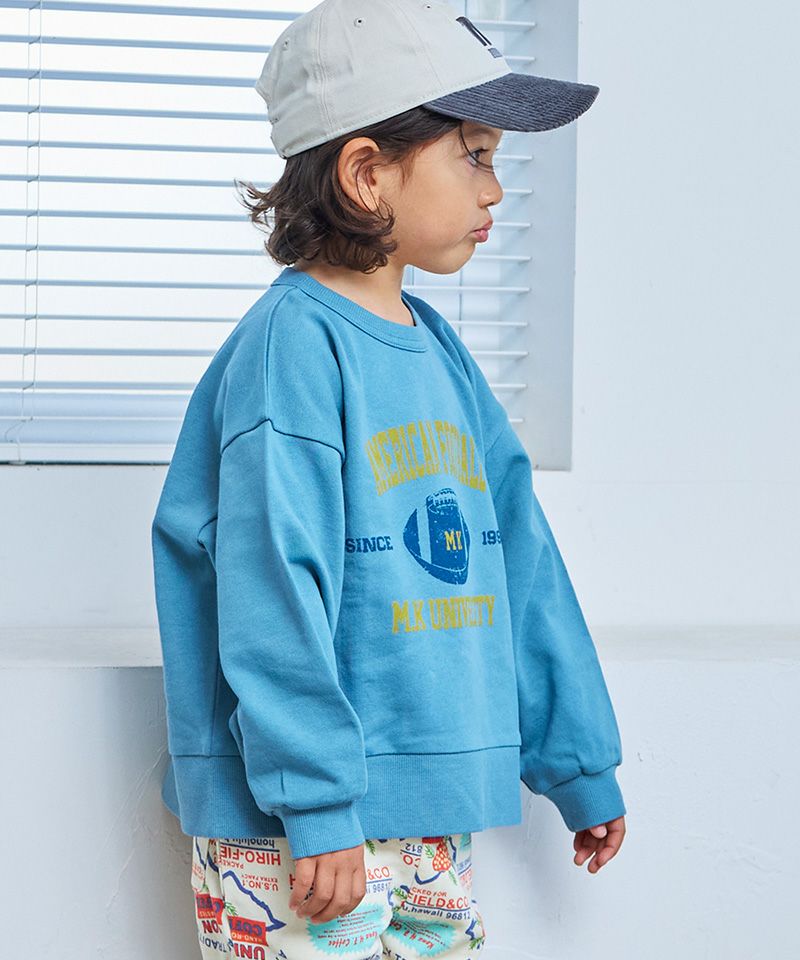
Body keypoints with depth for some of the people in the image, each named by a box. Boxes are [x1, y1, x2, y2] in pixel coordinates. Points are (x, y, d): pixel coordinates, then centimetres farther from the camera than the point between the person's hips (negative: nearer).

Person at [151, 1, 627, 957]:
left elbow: (520, 562, 16)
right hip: (298, 828, -8)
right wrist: (320, 803, -20)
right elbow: (272, 592, -19)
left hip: (438, 820, 8)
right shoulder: (292, 345, -14)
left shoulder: (440, 352, 11)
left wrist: (578, 762, 19)